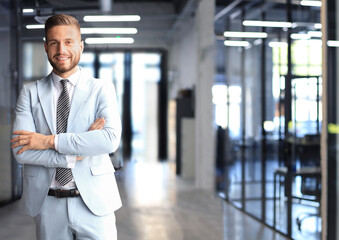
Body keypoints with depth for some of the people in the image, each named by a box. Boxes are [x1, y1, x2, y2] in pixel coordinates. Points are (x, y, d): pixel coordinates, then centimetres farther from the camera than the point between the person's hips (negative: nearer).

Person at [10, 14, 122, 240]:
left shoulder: (102, 89, 1)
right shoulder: (30, 92, 5)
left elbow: (111, 139, -15)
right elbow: (21, 151, -6)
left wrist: (50, 140, -16)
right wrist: (76, 154, -15)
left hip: (93, 201, -1)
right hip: (47, 204, 1)